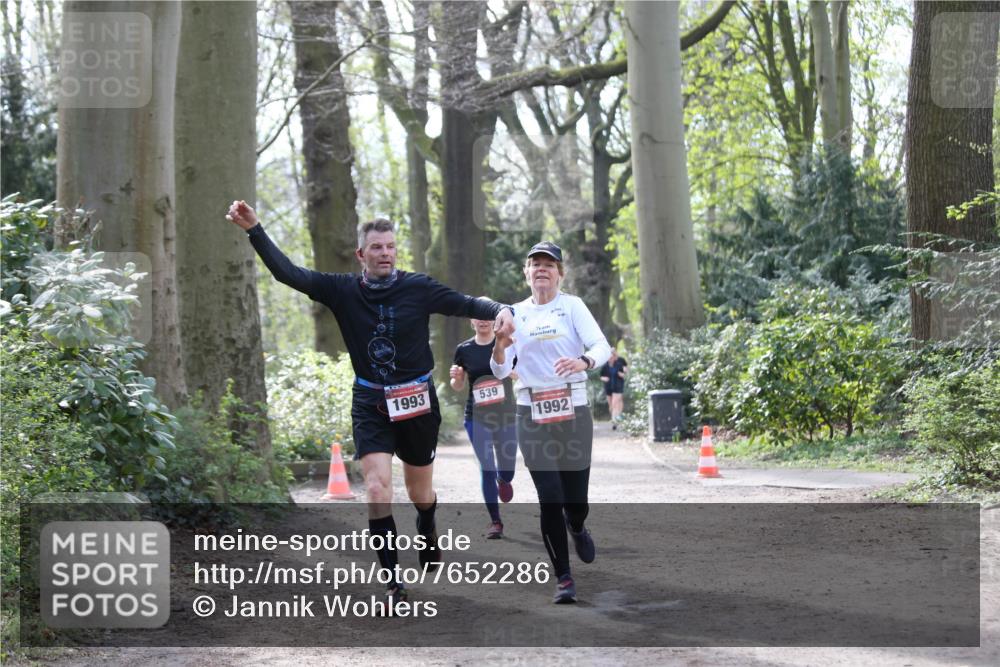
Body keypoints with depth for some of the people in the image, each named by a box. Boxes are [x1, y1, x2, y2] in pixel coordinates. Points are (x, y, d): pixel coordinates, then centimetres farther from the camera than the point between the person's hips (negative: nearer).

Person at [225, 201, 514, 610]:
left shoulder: (417, 288, -8)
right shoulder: (343, 291, -4)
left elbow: (465, 304, -12)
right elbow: (288, 273, -8)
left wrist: (499, 310, -32)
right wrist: (254, 231, -16)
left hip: (417, 402, 0)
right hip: (370, 406, 0)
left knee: (420, 493, 14)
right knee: (377, 489, -16)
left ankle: (427, 533, 51)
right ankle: (394, 585, -10)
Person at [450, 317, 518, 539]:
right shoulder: (464, 350, 0)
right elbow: (458, 386, 11)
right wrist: (455, 377, -12)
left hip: (506, 414, 0)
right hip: (477, 416, 0)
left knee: (507, 471, 7)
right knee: (487, 468, -4)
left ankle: (503, 480, 46)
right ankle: (495, 522, 6)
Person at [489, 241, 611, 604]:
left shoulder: (572, 305, 1)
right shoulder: (515, 314, 10)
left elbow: (602, 347, -12)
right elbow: (501, 371, 8)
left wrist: (583, 361, -34)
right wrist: (499, 348, -14)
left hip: (573, 411, -1)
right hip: (531, 414, 1)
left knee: (576, 501, 2)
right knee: (549, 499, -7)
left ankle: (576, 528, 40)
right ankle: (563, 578, 4)